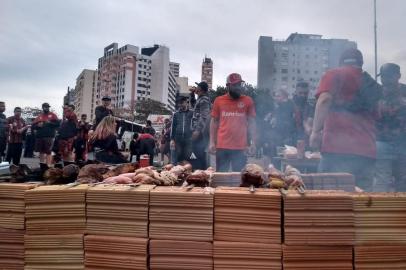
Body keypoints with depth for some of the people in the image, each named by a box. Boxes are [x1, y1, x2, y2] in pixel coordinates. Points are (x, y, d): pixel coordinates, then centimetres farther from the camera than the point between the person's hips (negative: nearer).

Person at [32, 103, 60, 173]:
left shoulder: (52, 115, 6)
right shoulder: (39, 116, 14)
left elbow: (57, 124, -3)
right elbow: (33, 126, 13)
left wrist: (50, 123, -13)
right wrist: (38, 125, -7)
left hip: (49, 136, -4)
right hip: (39, 136, 4)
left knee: (48, 152, -8)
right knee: (41, 151, 11)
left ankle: (48, 166, -8)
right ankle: (42, 166, 20)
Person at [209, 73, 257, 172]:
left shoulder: (248, 101, 4)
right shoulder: (219, 100, 6)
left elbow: (252, 123, 6)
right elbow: (214, 122, 9)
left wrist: (253, 143, -1)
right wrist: (212, 142, 4)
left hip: (240, 147, -1)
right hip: (222, 146, 1)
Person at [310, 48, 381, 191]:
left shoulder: (334, 74, 7)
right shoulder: (372, 85, 25)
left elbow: (325, 99, -12)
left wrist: (315, 131, -13)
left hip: (338, 148, -6)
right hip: (368, 152, 6)